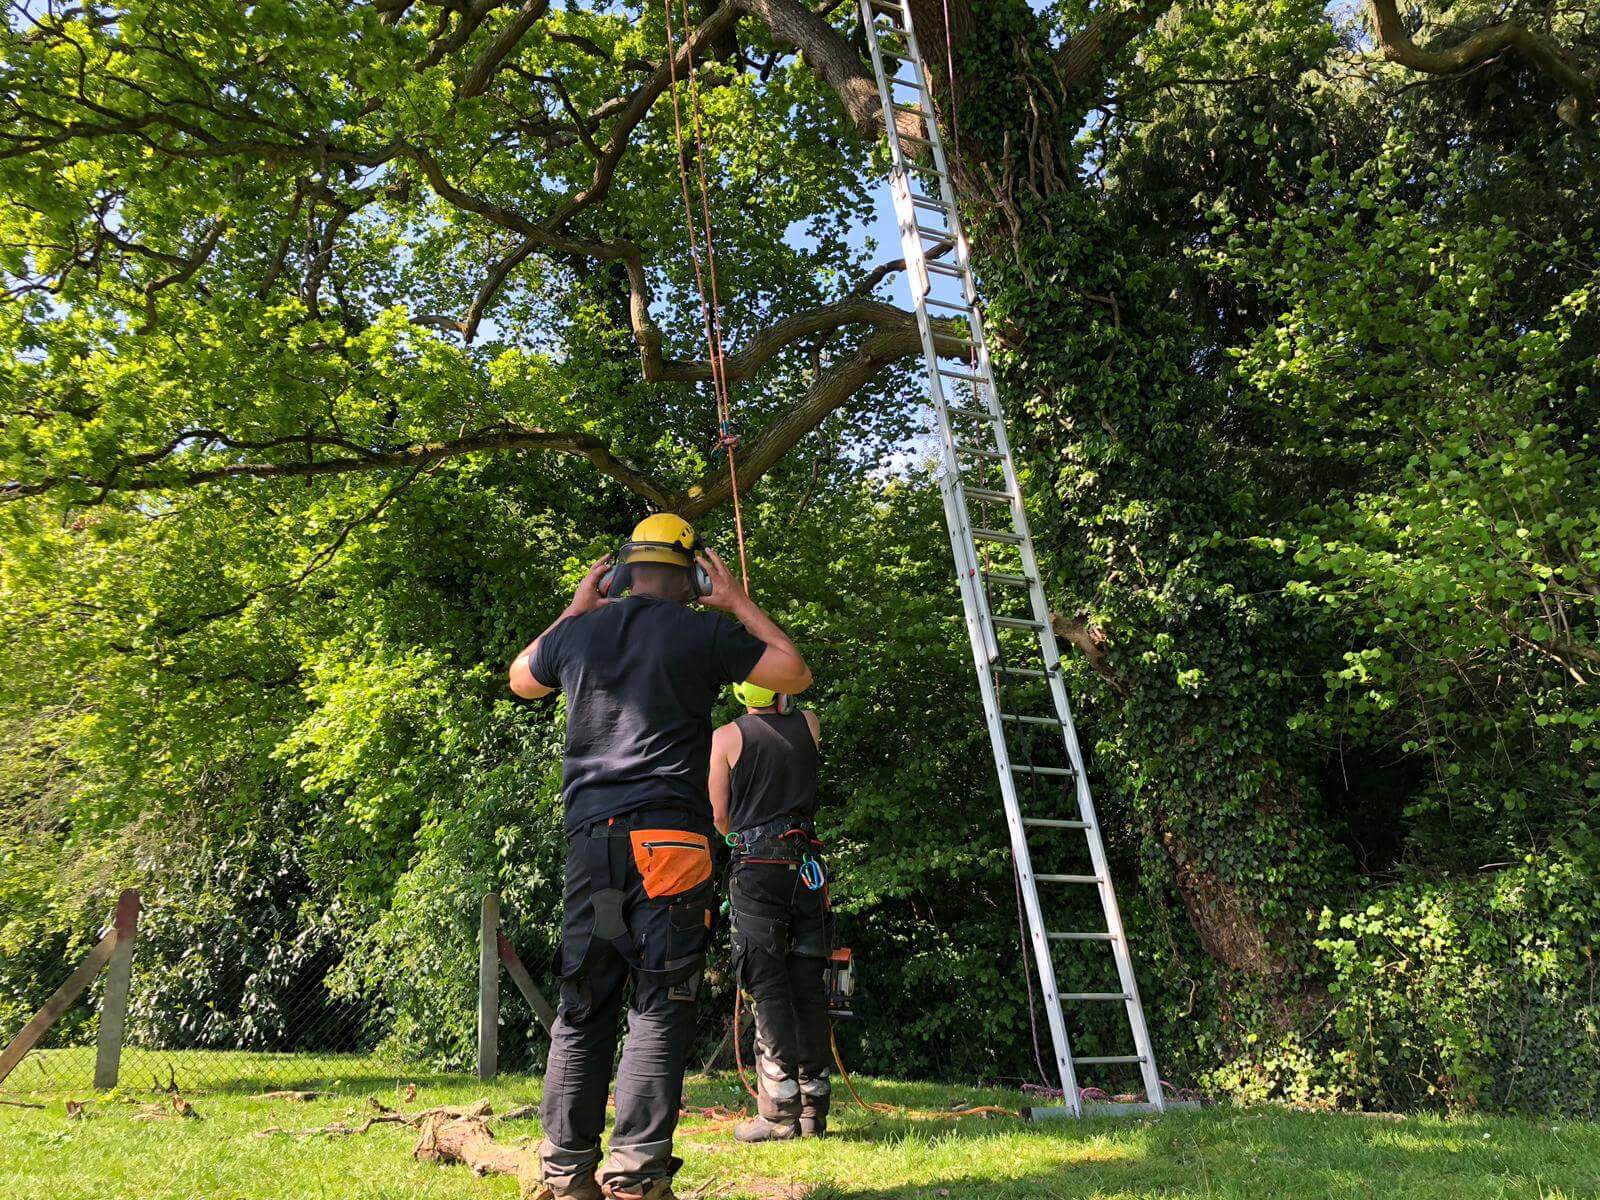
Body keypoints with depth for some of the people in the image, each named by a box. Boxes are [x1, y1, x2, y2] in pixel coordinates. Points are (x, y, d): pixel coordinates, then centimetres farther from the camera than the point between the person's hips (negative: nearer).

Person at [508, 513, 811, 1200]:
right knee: (660, 1010, 0)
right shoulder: (702, 634, 1)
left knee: (582, 1008, 10)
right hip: (669, 838, -4)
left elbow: (520, 680, 34)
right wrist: (739, 605, 18)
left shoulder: (576, 634, 12)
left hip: (590, 838, 4)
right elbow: (796, 675, 12)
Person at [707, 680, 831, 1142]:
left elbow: (719, 815, 6)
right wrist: (781, 706, 37)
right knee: (809, 987, 8)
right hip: (807, 866, 3)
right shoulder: (808, 726, 7)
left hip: (755, 866, -3)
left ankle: (779, 1113, -3)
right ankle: (814, 1109, 13)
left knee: (768, 987, -1)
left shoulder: (726, 737, -1)